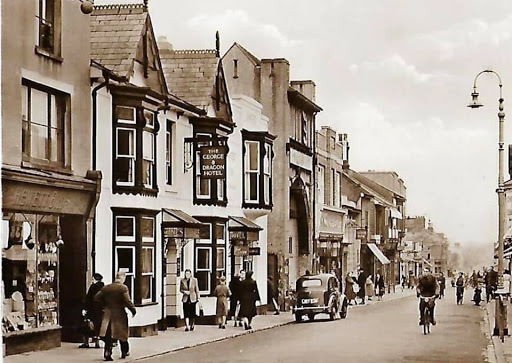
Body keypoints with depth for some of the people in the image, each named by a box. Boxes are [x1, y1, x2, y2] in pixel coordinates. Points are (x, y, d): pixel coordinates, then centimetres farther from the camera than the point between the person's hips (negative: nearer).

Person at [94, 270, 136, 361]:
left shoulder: (106, 287, 5)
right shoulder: (123, 288, -11)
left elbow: (97, 298, 6)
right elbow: (127, 302, -17)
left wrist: (103, 306, 18)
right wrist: (133, 310, -3)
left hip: (108, 314, 3)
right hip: (120, 314, -3)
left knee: (108, 334, 3)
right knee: (122, 333, 12)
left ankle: (107, 353, -11)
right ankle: (125, 352, 24)